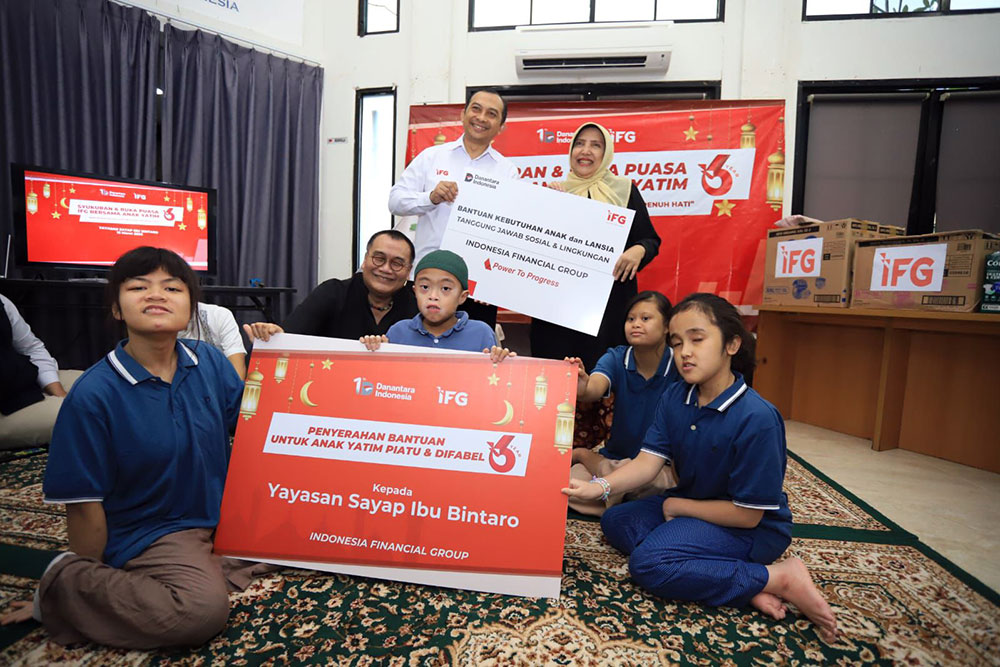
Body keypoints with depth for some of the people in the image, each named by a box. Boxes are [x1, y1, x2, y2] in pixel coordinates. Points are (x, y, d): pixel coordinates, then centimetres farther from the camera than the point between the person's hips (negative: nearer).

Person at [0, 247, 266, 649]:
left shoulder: (210, 363, -4)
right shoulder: (93, 395, -18)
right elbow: (83, 504, -11)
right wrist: (84, 581, -1)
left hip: (220, 512, 6)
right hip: (148, 534, -5)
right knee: (204, 610, -29)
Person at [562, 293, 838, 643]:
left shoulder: (757, 419, -27)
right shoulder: (675, 397, -6)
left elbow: (747, 514, -22)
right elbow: (649, 461, -11)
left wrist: (676, 505, -11)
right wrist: (600, 486, -29)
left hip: (750, 528, -8)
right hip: (689, 503, 8)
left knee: (647, 562, -24)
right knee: (615, 521, -3)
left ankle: (779, 578, -12)